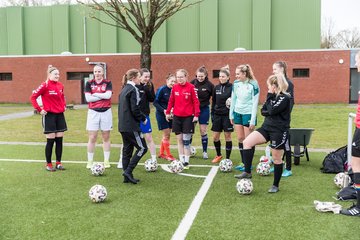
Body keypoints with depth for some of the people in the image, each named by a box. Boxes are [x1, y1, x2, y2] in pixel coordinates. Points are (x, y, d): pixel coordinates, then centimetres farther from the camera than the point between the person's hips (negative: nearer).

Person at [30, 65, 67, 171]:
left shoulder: (60, 85, 7)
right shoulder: (45, 85, -11)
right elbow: (33, 97, -11)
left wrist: (64, 106, 11)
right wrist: (39, 110, -13)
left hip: (60, 115, 6)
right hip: (49, 115, -6)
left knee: (59, 140, 7)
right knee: (50, 140, 0)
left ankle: (58, 163, 18)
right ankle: (49, 164, 12)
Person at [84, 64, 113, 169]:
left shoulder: (108, 83, 2)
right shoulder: (89, 83, 3)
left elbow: (108, 95, -15)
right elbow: (88, 98, -8)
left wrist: (95, 94, -8)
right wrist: (102, 96, -9)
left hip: (106, 112, 0)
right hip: (93, 112, 0)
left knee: (106, 137, 8)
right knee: (92, 138, 2)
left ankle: (106, 161, 16)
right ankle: (90, 161, 11)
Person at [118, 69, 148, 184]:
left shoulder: (124, 90, 15)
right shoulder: (133, 90, -12)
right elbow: (135, 109, -19)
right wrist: (143, 118, -4)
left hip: (123, 125, 9)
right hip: (131, 126, -9)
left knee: (127, 150, 12)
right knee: (142, 148, -2)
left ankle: (127, 176, 15)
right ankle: (128, 171, -7)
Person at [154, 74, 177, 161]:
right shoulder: (161, 89, -12)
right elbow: (155, 102, -11)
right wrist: (163, 110, -21)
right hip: (161, 115, -6)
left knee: (166, 135, 13)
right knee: (166, 135, -4)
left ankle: (161, 153, 27)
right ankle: (168, 155, 7)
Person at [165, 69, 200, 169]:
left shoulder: (191, 87, -8)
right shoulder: (175, 87, 4)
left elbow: (196, 101, -8)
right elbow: (171, 101, 11)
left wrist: (196, 115, -12)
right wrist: (168, 112, 9)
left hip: (188, 117, -4)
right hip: (177, 116, 4)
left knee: (186, 140, -2)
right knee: (179, 139, 8)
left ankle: (186, 162, 7)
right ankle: (181, 161, 15)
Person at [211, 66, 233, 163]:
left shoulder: (232, 87, -7)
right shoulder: (216, 87, 7)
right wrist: (212, 114, 8)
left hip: (227, 115, -5)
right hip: (217, 115, 5)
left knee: (227, 136, 2)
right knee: (215, 136, 6)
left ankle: (228, 158, 13)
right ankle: (218, 155, 27)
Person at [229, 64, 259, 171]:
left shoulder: (253, 85, -14)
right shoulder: (236, 83, 2)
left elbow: (255, 103, -12)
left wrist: (253, 120, -14)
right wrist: (231, 115, 11)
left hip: (248, 114, -6)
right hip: (237, 113, 6)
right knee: (240, 138, 10)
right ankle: (243, 162, 21)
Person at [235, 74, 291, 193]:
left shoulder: (284, 98, -13)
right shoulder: (273, 96, 12)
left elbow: (272, 110, -22)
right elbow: (263, 111, 9)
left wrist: (270, 97, -11)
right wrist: (268, 112, -11)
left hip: (279, 131, -8)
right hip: (267, 127, 8)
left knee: (276, 158, 3)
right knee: (247, 142, -10)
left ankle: (275, 185, 18)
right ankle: (247, 172, -7)